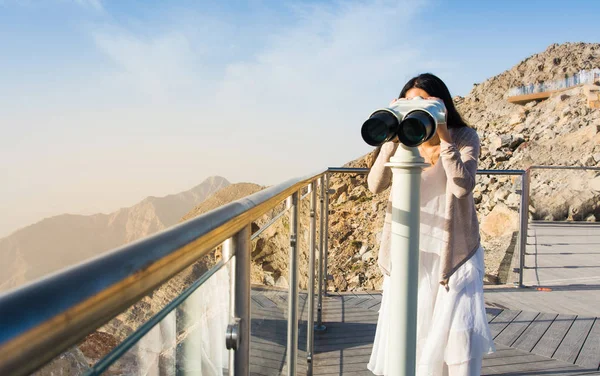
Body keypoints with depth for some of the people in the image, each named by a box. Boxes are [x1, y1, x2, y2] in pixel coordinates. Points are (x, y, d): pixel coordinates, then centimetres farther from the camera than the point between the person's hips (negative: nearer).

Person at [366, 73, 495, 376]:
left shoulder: (464, 137, -5)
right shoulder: (401, 141, -1)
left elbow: (462, 187, -21)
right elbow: (375, 185, -16)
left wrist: (443, 136, -25)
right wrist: (393, 137, -23)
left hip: (455, 252, -1)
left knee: (459, 336, -2)